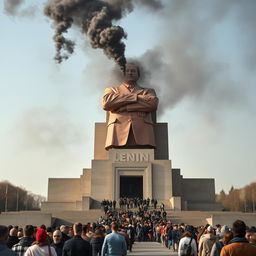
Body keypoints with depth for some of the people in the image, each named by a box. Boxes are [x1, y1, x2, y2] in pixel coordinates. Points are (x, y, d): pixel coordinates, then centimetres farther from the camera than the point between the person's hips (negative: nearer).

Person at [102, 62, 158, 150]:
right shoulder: (112, 90, 28)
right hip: (118, 133, 0)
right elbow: (106, 103, 4)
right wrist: (136, 97, 6)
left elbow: (153, 104, 5)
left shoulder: (148, 91, 29)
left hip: (142, 133, 1)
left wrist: (124, 107, 1)